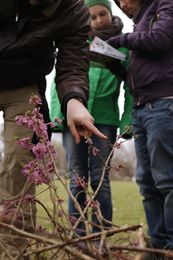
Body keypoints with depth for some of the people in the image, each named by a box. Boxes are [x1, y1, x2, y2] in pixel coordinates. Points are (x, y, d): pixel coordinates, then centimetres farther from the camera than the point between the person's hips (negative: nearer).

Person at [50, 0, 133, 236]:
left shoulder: (123, 45, 7)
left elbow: (130, 87, 2)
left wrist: (127, 121, -9)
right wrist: (55, 114, -3)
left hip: (105, 119, -1)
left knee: (99, 178, -2)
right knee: (77, 178, 3)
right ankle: (79, 237, 7)